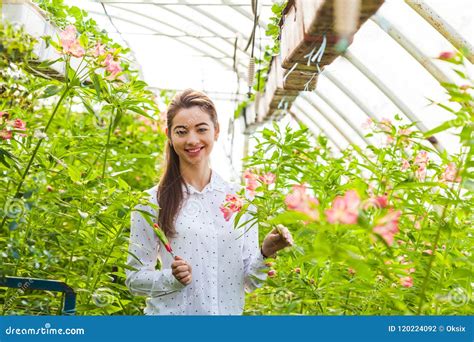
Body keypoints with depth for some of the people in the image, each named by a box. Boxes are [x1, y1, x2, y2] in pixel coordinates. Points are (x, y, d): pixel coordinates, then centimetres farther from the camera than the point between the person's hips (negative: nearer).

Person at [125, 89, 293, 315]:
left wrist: (266, 253, -15)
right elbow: (134, 278, -4)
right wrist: (172, 277, -20)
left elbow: (250, 281, 2)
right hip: (171, 312, -2)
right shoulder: (152, 202, -8)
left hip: (228, 311, 2)